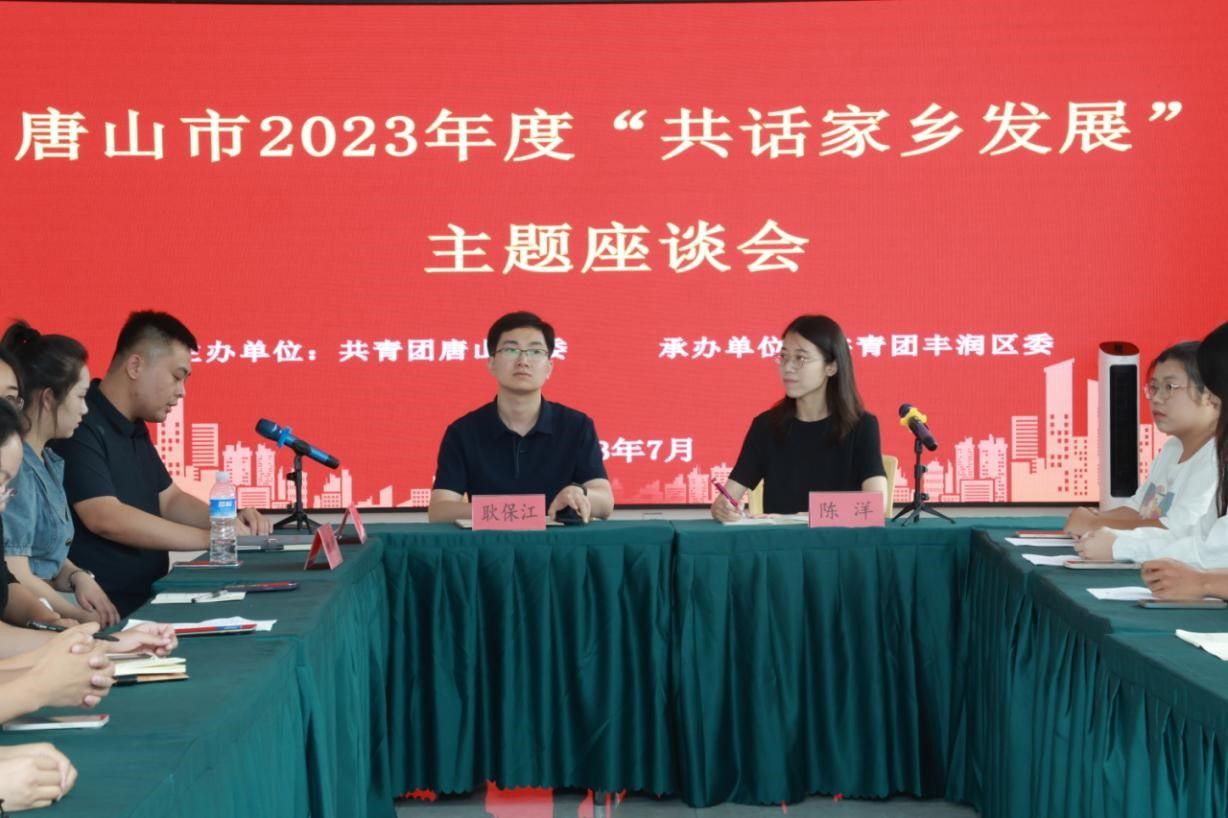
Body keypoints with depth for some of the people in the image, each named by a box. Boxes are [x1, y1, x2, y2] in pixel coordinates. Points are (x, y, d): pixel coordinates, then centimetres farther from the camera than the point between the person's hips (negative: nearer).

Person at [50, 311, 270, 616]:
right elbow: (106, 519, -24)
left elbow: (169, 500, 23)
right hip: (104, 610, -10)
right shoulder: (80, 427, -15)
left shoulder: (134, 429, 16)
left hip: (147, 598, 10)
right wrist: (209, 538, -20)